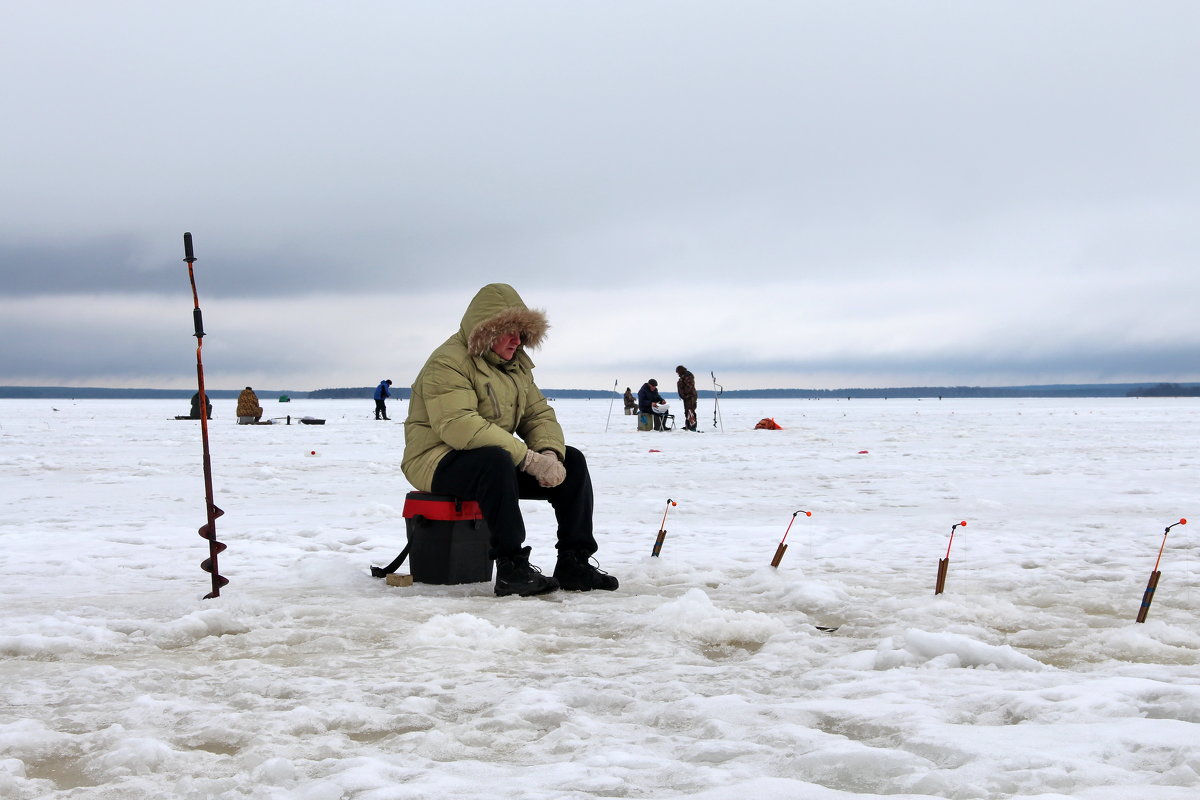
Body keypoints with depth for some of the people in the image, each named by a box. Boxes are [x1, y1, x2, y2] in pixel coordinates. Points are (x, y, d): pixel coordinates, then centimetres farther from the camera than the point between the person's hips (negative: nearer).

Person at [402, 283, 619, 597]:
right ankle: (511, 568, -37)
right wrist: (528, 458, -33)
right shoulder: (448, 363, -17)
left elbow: (539, 415, 9)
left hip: (498, 459, 9)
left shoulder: (516, 364, 13)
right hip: (439, 463, -9)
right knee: (496, 461, -39)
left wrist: (550, 454, -16)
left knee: (571, 462, -5)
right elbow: (459, 426, -31)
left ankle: (574, 563, -4)